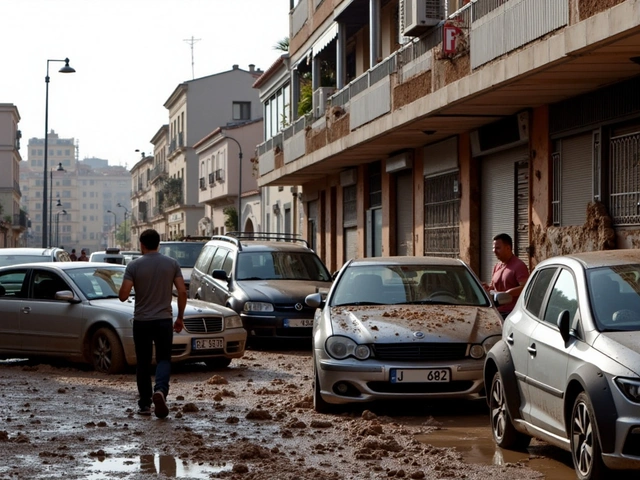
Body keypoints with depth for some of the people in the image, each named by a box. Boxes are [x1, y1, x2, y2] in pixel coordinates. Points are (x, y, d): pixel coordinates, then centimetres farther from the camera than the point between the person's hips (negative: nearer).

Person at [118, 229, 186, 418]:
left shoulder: (134, 266, -6)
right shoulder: (172, 264, 0)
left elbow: (123, 296, -11)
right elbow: (182, 292, -3)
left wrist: (124, 290, 12)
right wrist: (180, 317, 8)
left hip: (141, 321, -1)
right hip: (164, 320, 1)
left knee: (143, 363, 11)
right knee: (163, 359, 7)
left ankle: (144, 404, 14)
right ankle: (160, 390, -21)